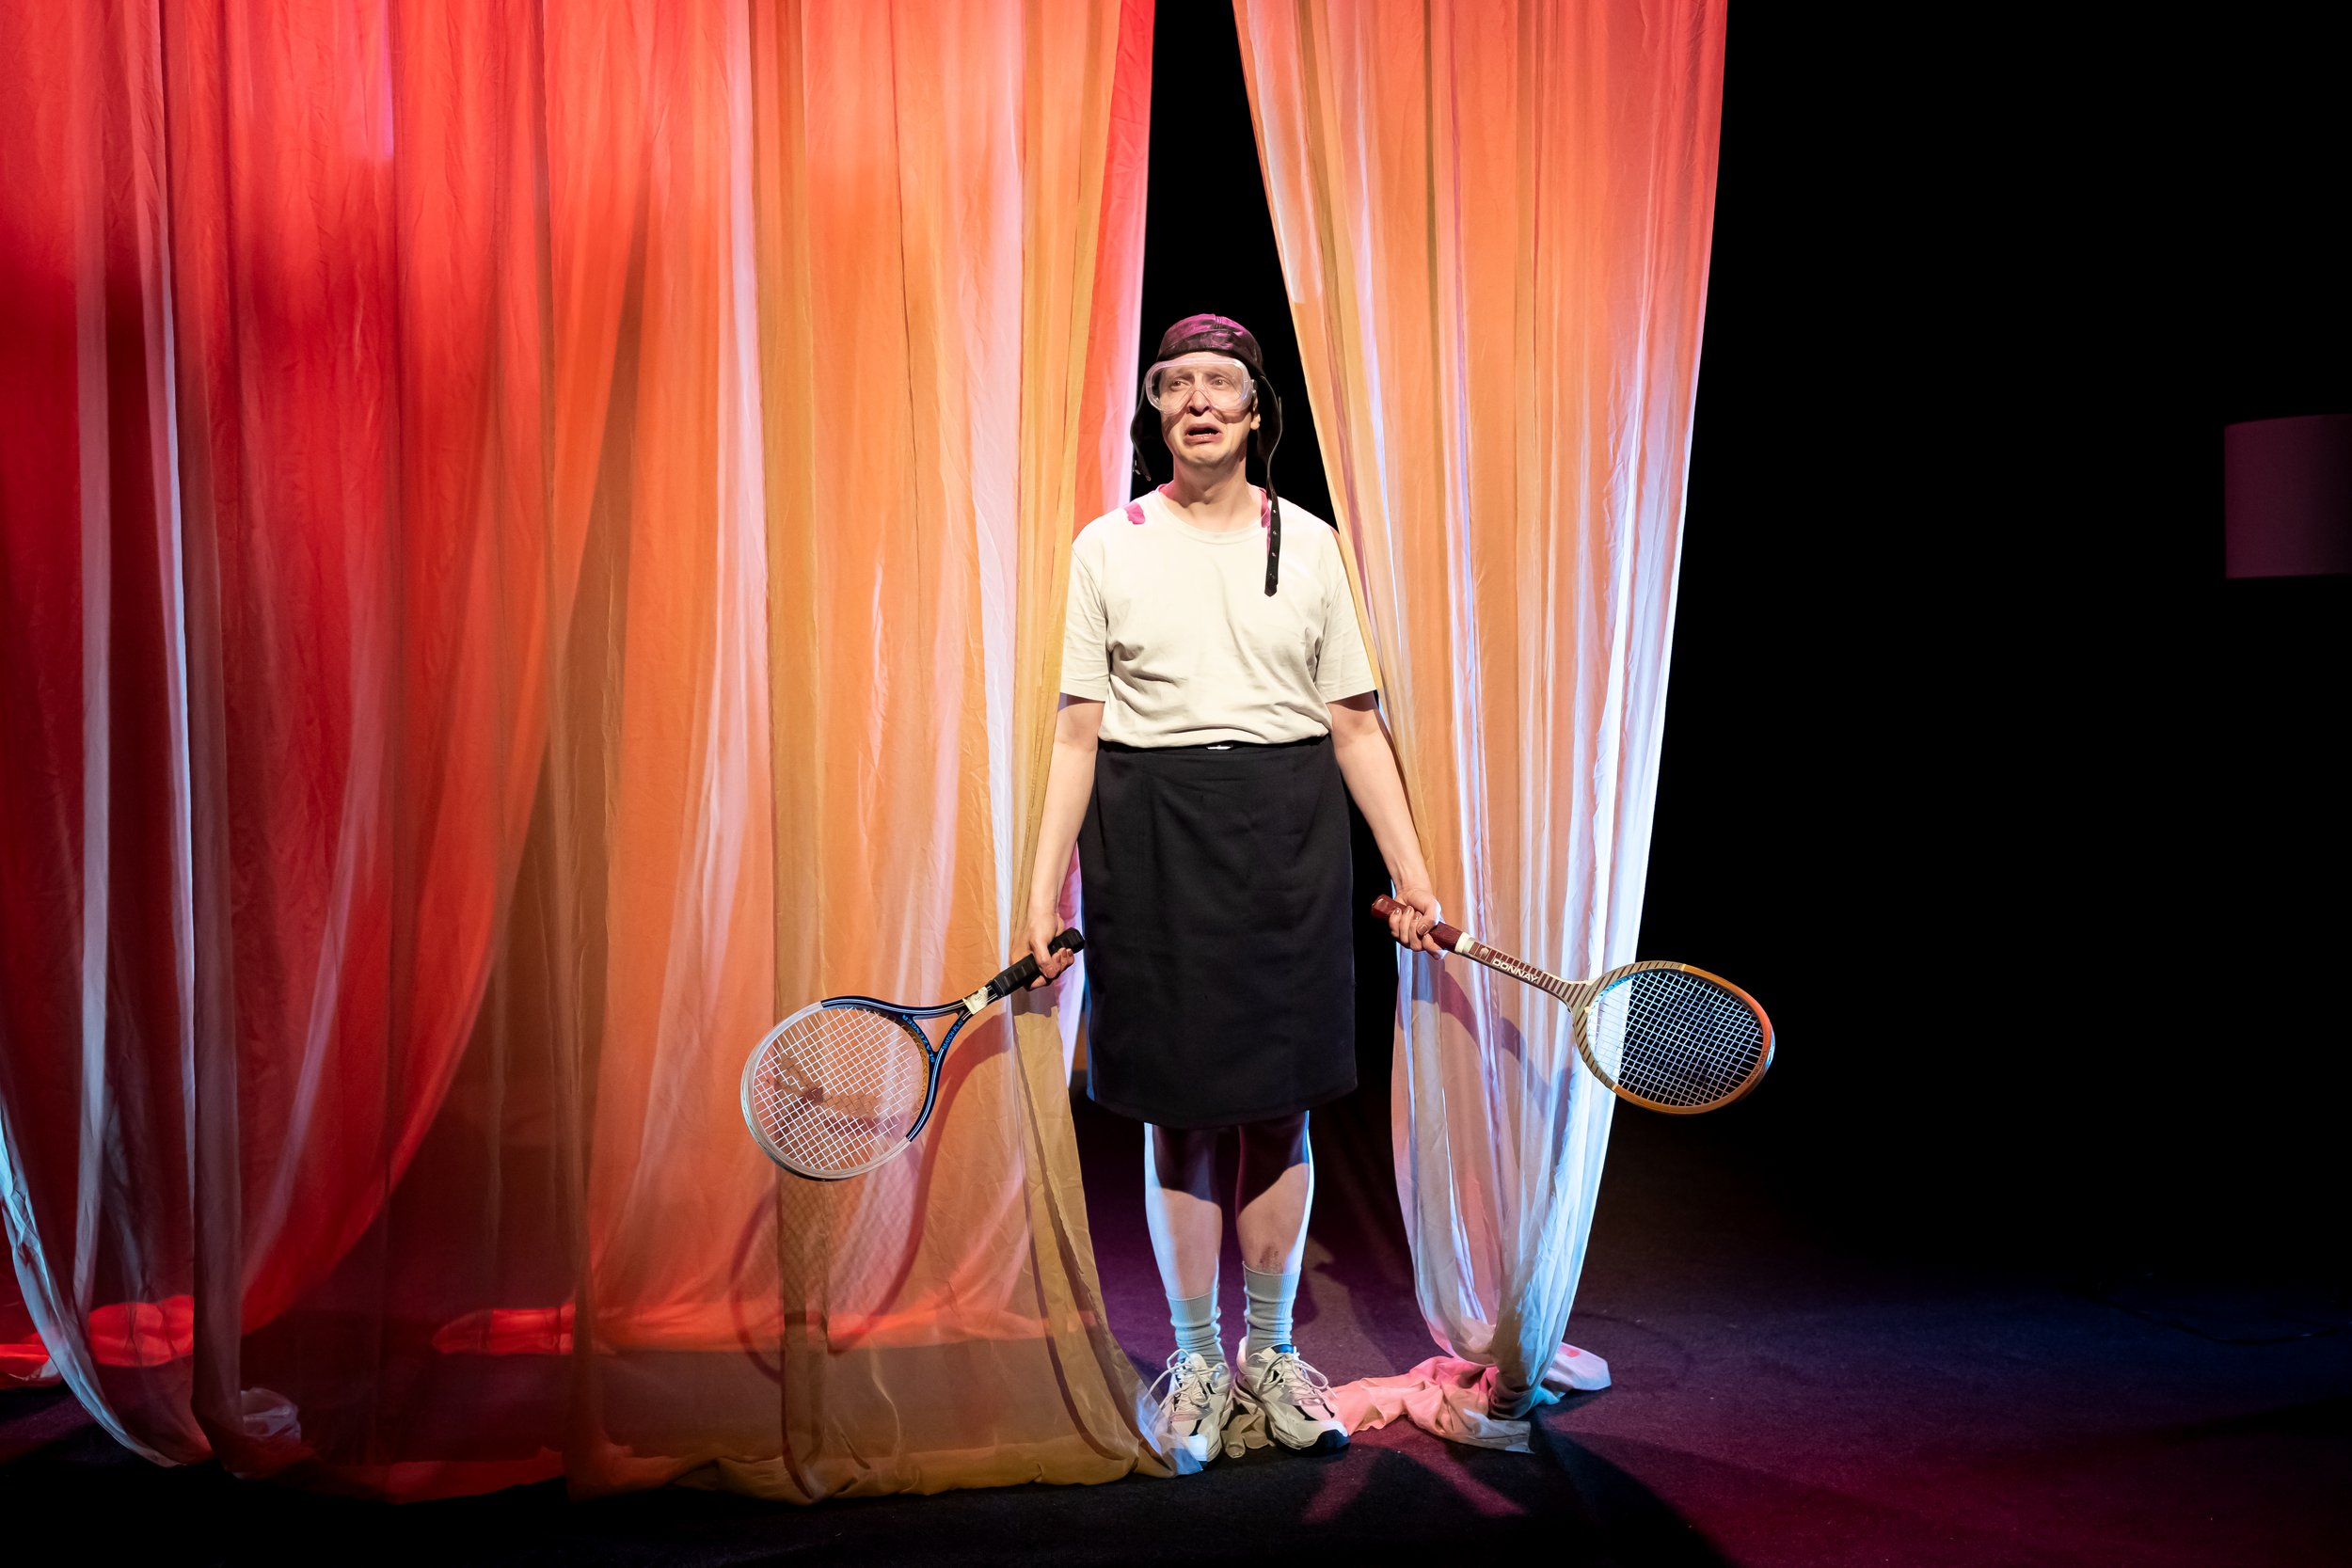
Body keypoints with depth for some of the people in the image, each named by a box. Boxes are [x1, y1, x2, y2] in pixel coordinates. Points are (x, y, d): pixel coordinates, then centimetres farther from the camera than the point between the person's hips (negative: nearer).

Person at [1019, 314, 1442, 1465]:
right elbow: (1077, 731, 1)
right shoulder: (1108, 546, 3)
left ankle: (1270, 1349, 25)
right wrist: (1045, 888, -3)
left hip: (1288, 834, 1)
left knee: (1280, 1106, 8)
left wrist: (1410, 870, 3)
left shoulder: (1308, 543, 6)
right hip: (1151, 835, -1)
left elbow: (1355, 724, 6)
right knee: (1177, 1113, 5)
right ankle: (1196, 1359, 22)